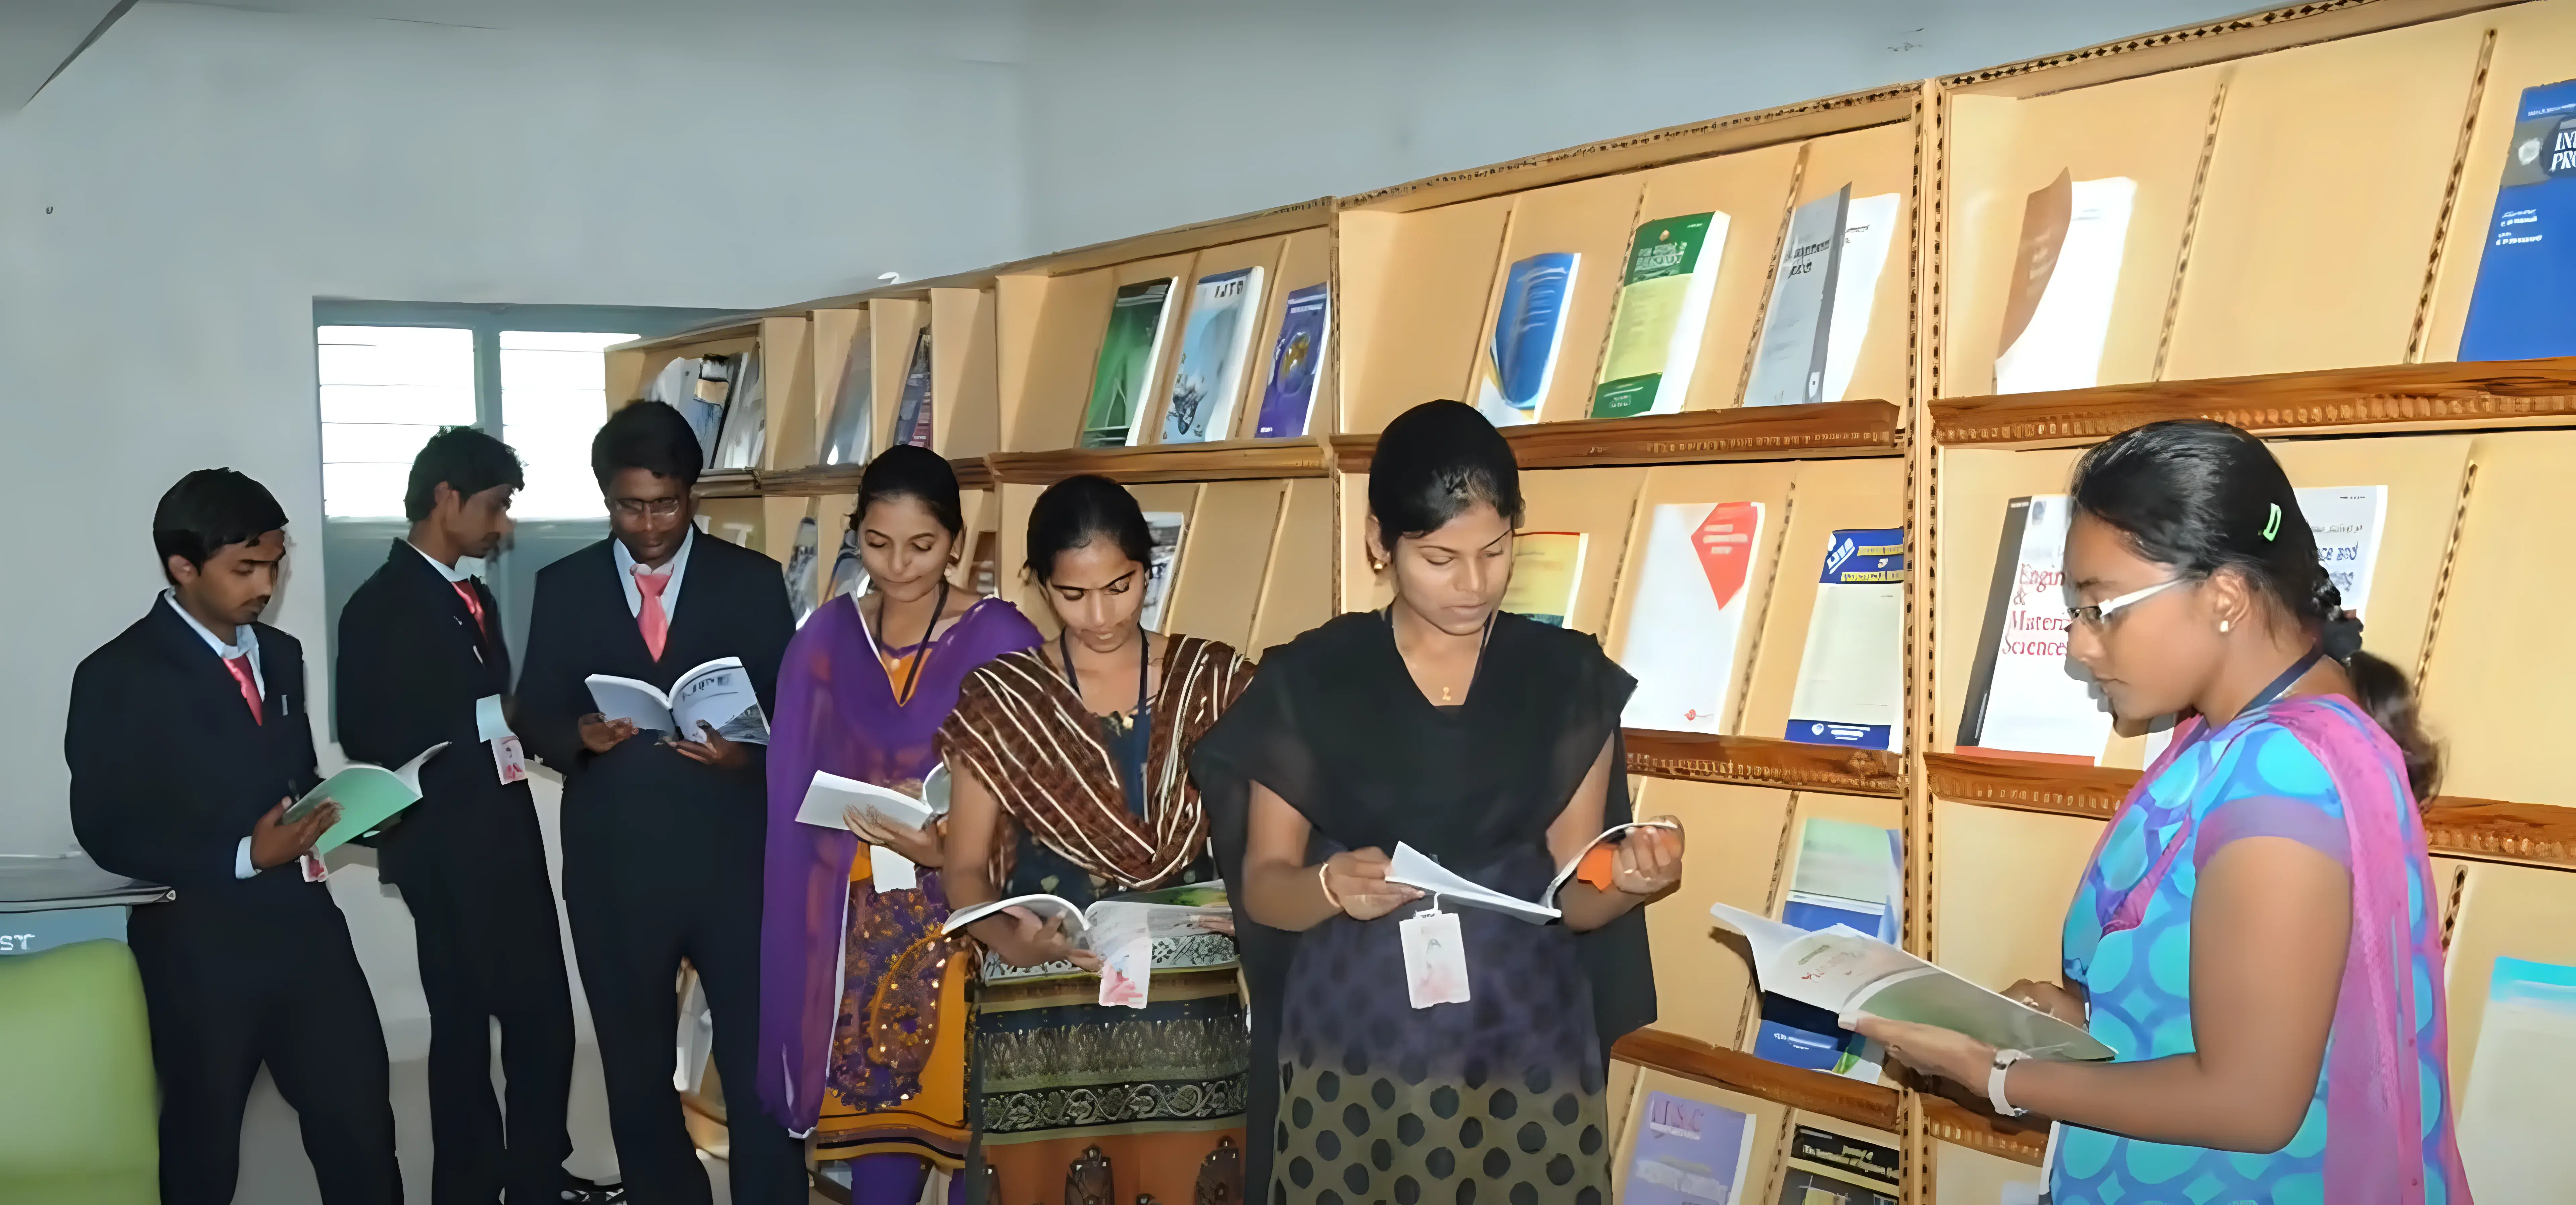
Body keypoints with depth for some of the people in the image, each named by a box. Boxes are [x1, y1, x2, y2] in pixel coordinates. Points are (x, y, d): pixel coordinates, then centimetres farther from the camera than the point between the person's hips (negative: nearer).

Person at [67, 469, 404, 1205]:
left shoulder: (280, 655, 11)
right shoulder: (119, 678, -10)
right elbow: (108, 833, -13)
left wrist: (342, 812, -4)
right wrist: (243, 858, -23)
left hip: (306, 923, 5)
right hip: (200, 946, -5)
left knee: (361, 1123, 6)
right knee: (204, 1145, 12)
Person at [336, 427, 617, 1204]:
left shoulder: (473, 597, 16)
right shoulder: (382, 608, -11)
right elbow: (368, 741, -14)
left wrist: (519, 728, 1)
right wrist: (482, 734, -19)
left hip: (507, 840, 8)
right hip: (448, 853, -8)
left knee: (544, 1018, 11)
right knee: (465, 1029, 3)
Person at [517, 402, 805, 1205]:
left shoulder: (753, 581, 3)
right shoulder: (563, 588, 6)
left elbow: (792, 712, 0)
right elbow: (535, 718, 4)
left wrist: (748, 753, -21)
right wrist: (579, 735, -18)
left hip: (733, 862, -2)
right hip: (612, 869, 2)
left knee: (762, 1069, -1)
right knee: (637, 1074, 15)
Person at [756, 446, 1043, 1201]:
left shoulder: (1001, 640, -6)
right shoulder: (827, 638, 6)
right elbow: (794, 787, 10)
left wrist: (946, 846, -21)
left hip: (965, 914, -3)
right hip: (858, 913, 3)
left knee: (967, 1108, -1)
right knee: (872, 1103, 7)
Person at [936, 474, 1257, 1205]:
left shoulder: (1213, 681, 5)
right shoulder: (997, 700, 4)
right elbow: (965, 869, 3)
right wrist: (1007, 938, -18)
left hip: (1188, 1007, 0)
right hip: (1044, 1018, 0)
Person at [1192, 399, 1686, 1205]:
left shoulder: (1569, 678, -1)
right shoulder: (1309, 680, -4)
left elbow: (1572, 896, -1)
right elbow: (1264, 887, -3)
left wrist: (1628, 882, -22)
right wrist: (1333, 886, -23)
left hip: (1526, 1050, 1)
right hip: (1352, 1051, -1)